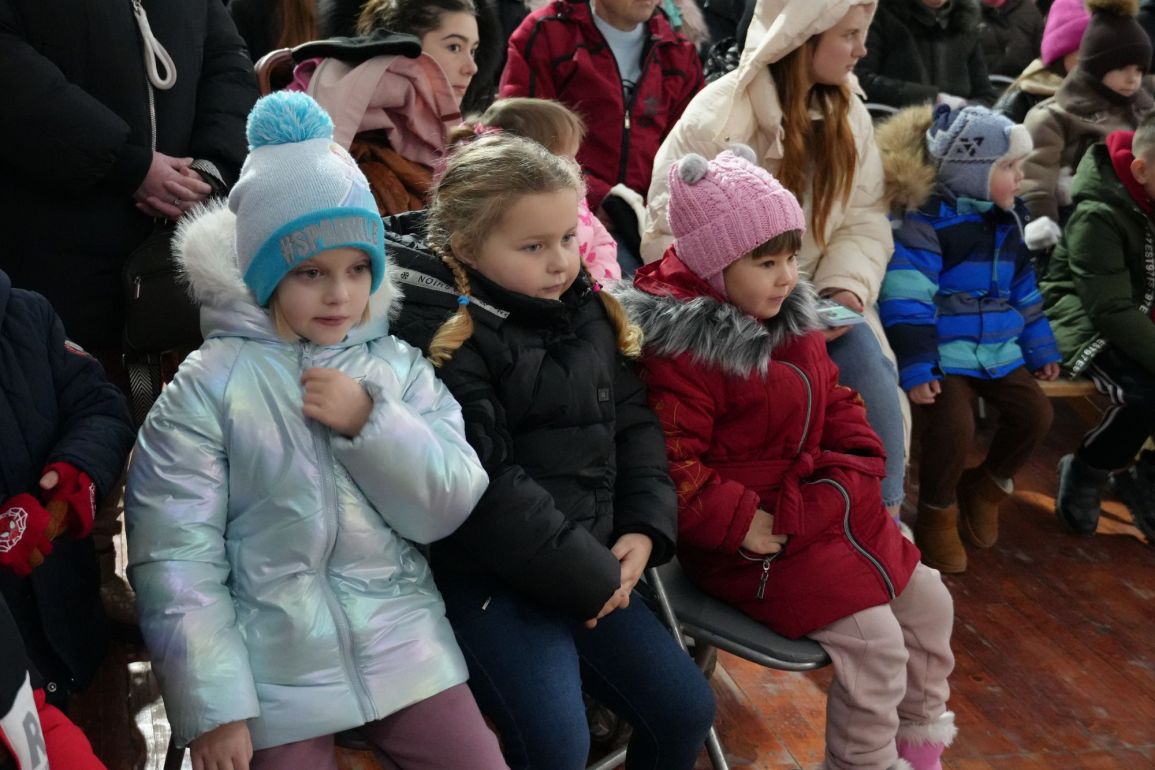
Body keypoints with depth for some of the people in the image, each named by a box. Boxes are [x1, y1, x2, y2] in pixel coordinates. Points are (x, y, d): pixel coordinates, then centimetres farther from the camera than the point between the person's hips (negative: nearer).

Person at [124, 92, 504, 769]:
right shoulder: (211, 383, -6)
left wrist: (369, 421, -14)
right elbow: (175, 557, -8)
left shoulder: (401, 367, 4)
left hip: (406, 651, 3)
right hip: (277, 670, -3)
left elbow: (451, 509, -1)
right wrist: (213, 709, -10)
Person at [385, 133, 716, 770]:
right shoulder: (443, 338, -17)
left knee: (686, 709, 8)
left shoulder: (587, 309, 7)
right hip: (488, 578, -7)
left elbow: (633, 423, 13)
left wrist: (645, 529, -2)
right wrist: (589, 577, -16)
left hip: (596, 568, 8)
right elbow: (484, 489, -22)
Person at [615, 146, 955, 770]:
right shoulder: (682, 351, -23)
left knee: (928, 601, 14)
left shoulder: (789, 319, 6)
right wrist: (741, 525, -24)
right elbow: (671, 465, -26)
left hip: (827, 507, 10)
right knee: (874, 641, -16)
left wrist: (858, 473, -1)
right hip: (754, 539, -10)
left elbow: (835, 399, 15)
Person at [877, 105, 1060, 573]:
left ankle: (986, 487, 26)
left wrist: (1040, 347, 22)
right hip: (942, 351, -7)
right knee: (954, 427, -24)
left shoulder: (1006, 220, 11)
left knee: (1035, 414, 0)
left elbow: (1023, 290, 21)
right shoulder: (926, 220, -15)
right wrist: (915, 368, -25)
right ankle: (937, 513, 3)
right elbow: (906, 301, -20)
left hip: (997, 349, 8)